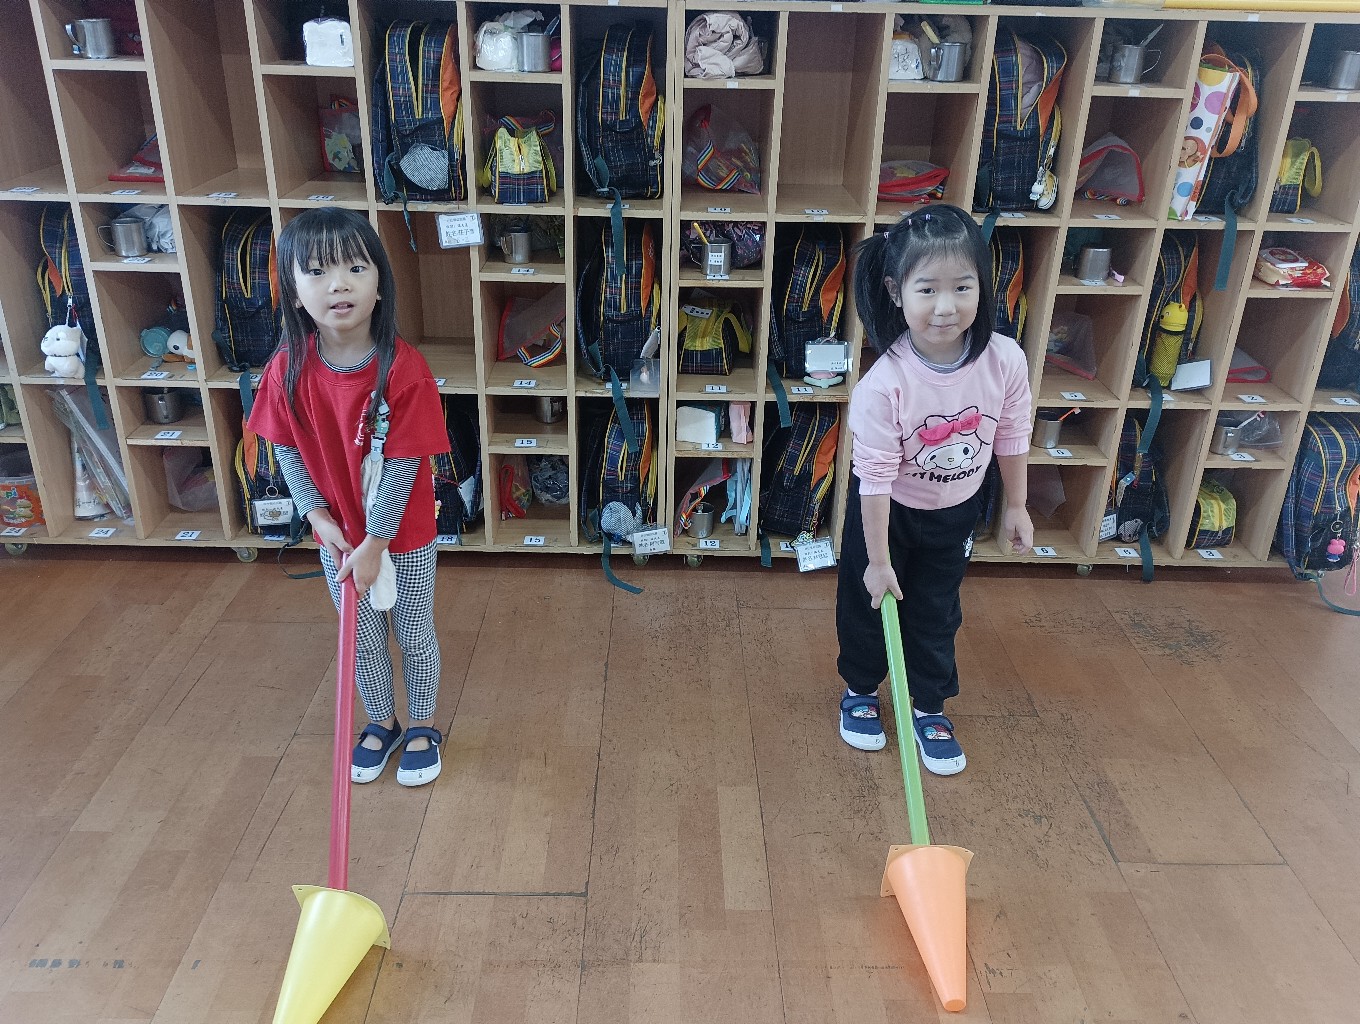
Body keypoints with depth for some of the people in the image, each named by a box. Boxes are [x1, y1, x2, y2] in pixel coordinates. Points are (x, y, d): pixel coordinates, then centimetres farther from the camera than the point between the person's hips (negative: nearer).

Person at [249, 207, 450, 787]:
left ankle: (422, 726, 41)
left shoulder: (403, 369, -25)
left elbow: (403, 464, -22)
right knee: (362, 641, 21)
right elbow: (287, 451, -2)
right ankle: (380, 723, 45)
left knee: (414, 635, 17)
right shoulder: (288, 370, -14)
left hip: (405, 535, -3)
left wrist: (374, 544, -20)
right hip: (338, 535, 3)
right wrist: (319, 516, -13)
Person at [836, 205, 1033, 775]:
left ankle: (930, 707, 40)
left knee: (937, 611, 18)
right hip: (888, 511, -3)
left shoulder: (1005, 362, -24)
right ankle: (860, 690, 44)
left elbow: (1011, 437, -6)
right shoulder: (883, 384, -35)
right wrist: (877, 559, -19)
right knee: (868, 603, 17)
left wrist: (1015, 505, 6)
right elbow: (875, 476, -26)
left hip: (956, 512, 3)